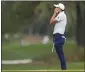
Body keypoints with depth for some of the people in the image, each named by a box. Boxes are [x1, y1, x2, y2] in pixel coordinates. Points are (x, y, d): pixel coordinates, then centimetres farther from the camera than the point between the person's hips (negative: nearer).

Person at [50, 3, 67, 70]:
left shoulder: (61, 15, -11)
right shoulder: (61, 15, 21)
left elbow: (51, 22, -12)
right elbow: (53, 22, 21)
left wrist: (55, 13, -2)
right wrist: (56, 14, 17)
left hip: (59, 36, -10)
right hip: (59, 36, 10)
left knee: (60, 54, -11)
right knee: (60, 54, 11)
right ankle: (63, 68, 14)